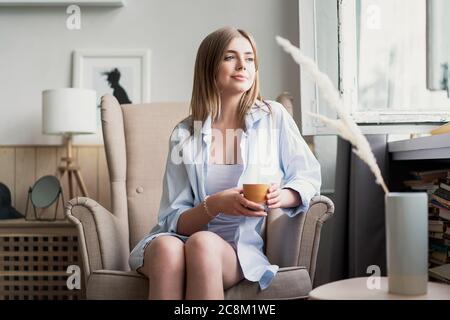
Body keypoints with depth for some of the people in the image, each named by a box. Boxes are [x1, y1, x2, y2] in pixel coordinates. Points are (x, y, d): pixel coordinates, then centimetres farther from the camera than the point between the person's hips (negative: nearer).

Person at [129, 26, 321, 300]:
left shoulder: (274, 117, 5)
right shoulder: (185, 135, 5)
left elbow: (309, 176, 13)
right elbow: (174, 221, 2)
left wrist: (282, 196, -11)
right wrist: (216, 205, -19)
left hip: (244, 247, 0)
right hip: (183, 239, 1)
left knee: (203, 244, -35)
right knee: (166, 246, -35)